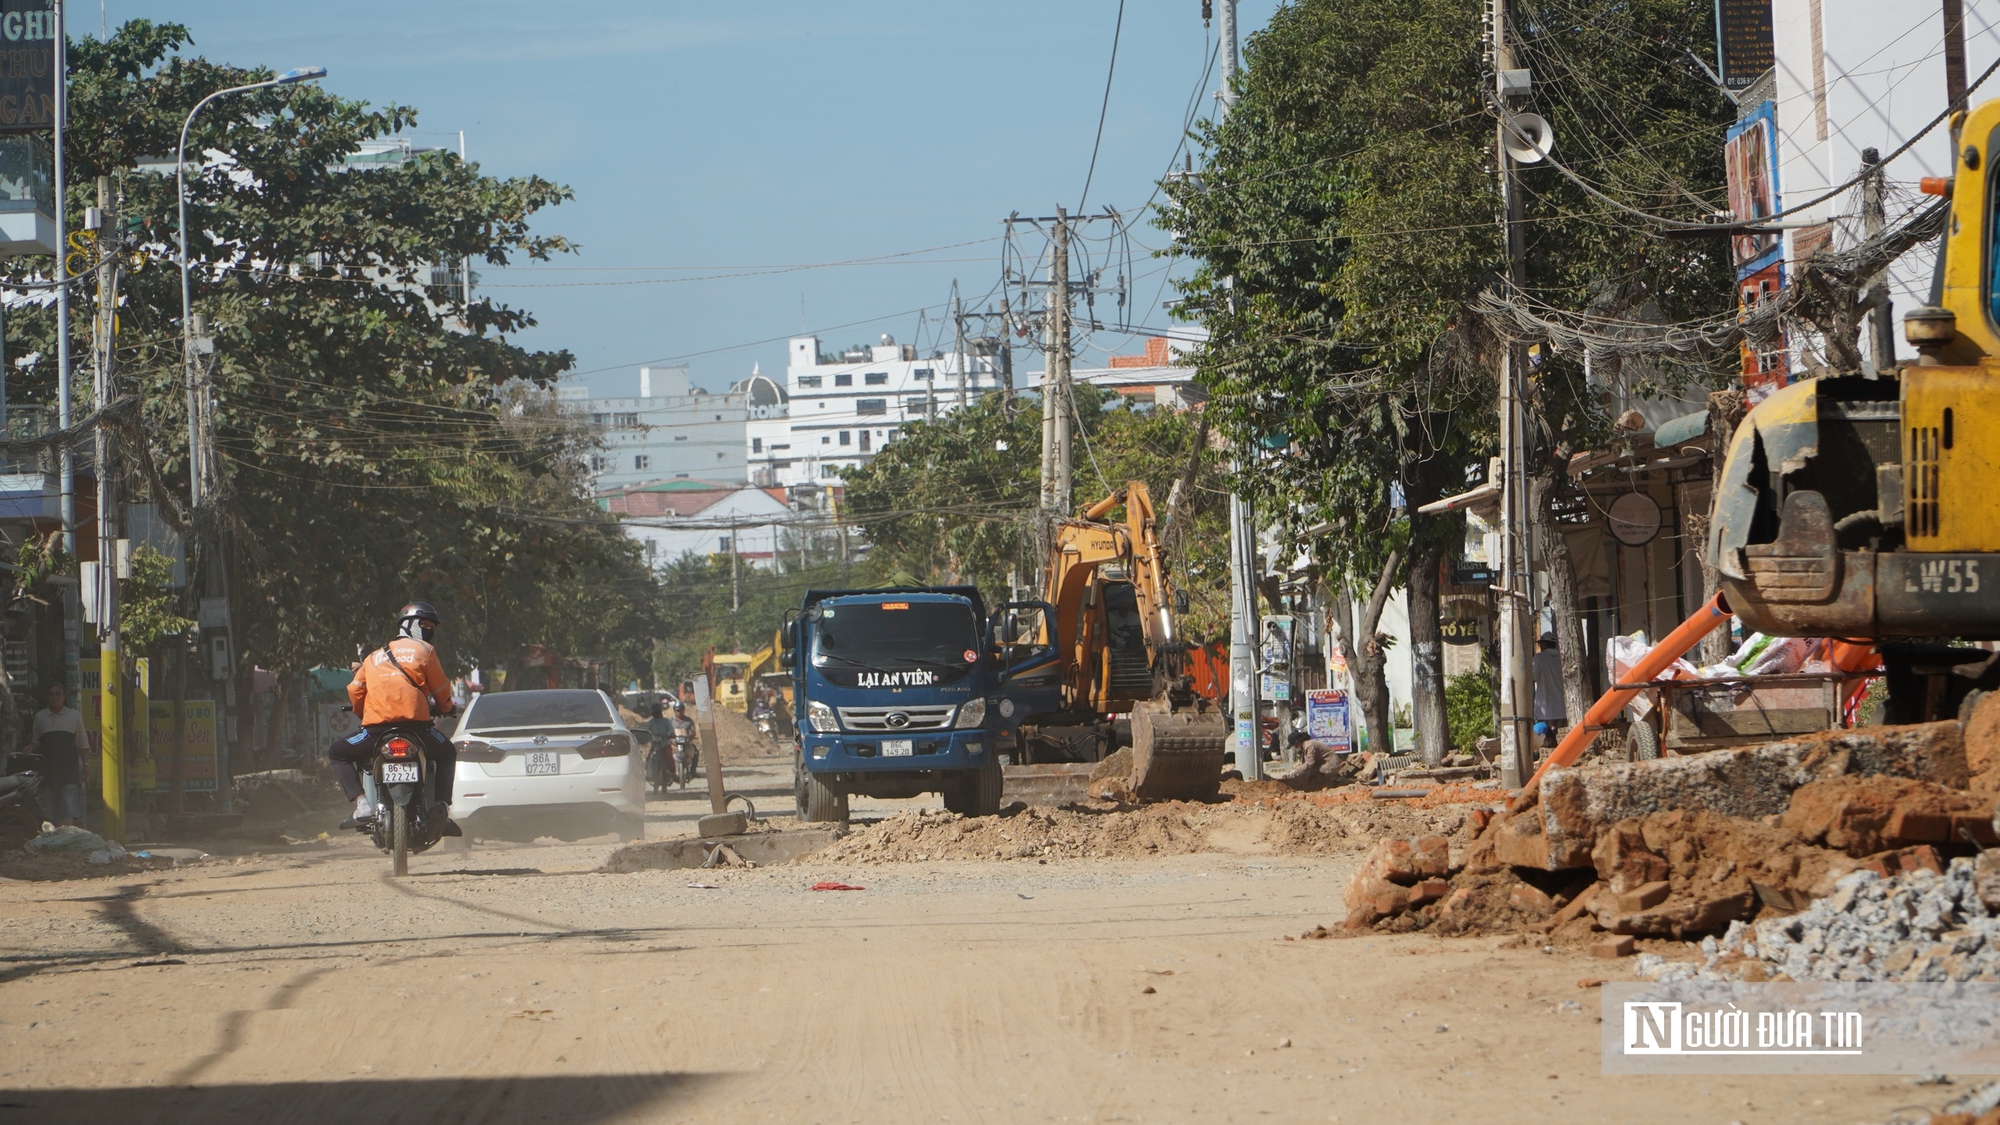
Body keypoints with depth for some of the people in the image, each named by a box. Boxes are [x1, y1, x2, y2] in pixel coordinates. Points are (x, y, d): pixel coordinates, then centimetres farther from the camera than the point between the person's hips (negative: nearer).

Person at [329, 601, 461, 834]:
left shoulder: (373, 657, 21)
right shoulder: (424, 650, 11)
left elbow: (355, 692, 15)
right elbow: (441, 689, 14)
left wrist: (363, 715, 37)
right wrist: (444, 708, 38)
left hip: (377, 729, 1)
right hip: (416, 726, -1)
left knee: (337, 753, 23)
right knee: (448, 754, 29)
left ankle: (362, 804, 0)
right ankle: (441, 810, 13)